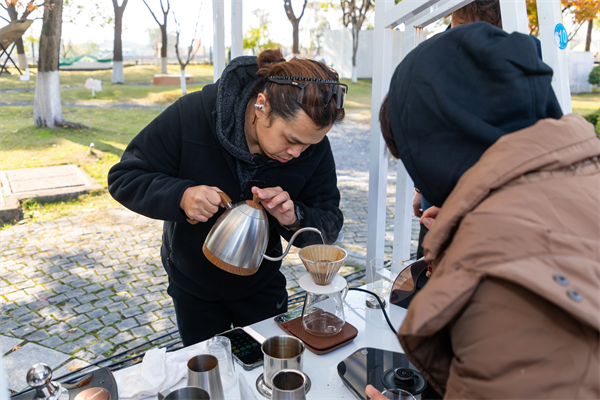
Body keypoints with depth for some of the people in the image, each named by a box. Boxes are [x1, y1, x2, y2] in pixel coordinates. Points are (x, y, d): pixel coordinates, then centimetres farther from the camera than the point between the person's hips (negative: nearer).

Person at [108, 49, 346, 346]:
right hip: (192, 283, -1)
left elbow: (329, 226, -15)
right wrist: (181, 196, -38)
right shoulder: (193, 113, -28)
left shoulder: (314, 143, -22)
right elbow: (123, 178, -20)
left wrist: (294, 218, -37)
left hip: (261, 284, 1)